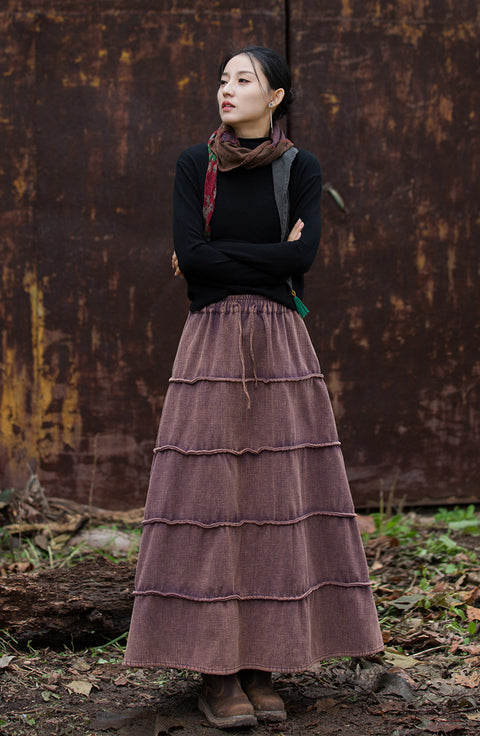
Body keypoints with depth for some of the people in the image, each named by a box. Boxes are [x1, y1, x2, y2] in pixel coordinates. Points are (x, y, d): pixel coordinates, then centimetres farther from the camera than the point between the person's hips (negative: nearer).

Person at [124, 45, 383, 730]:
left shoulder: (301, 168, 6)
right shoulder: (194, 164, 6)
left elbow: (302, 254, -9)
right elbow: (188, 254, -7)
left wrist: (217, 257, -7)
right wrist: (271, 262, -7)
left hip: (280, 345, 1)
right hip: (212, 342, 0)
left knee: (278, 493, -1)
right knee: (208, 495, -4)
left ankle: (262, 665, 8)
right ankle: (216, 672, 2)